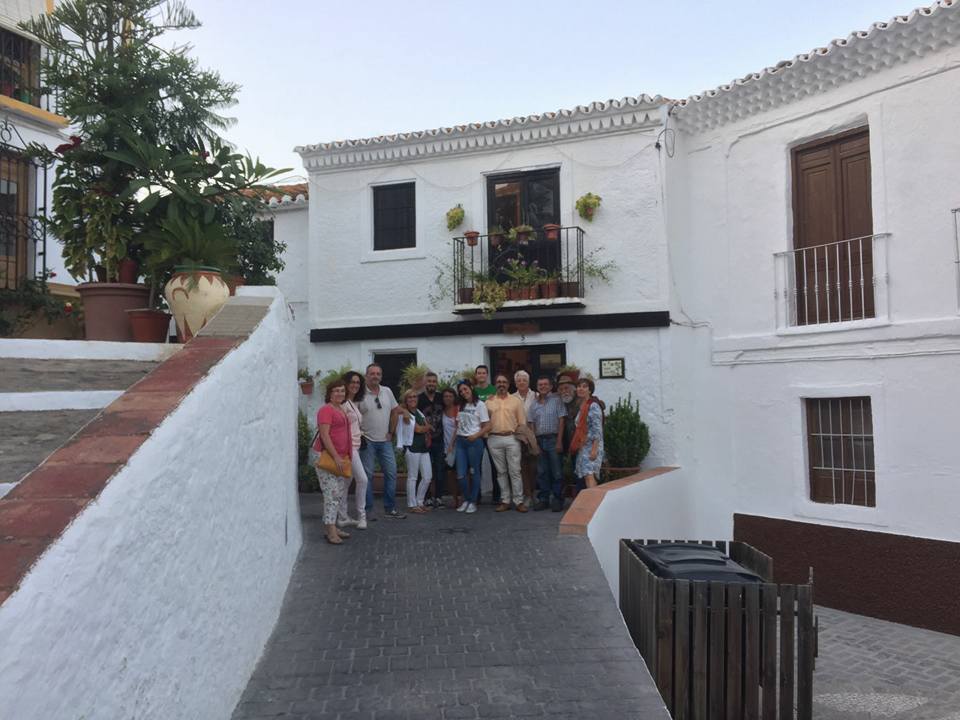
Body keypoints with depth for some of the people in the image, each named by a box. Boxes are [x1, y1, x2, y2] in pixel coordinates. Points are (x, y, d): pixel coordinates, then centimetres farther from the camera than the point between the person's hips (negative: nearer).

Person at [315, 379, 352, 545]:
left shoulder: (341, 410, 16)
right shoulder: (326, 410, -12)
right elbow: (324, 435, -19)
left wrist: (345, 456, 19)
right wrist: (336, 456, -22)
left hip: (339, 458, 9)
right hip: (327, 457, -9)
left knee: (337, 493, 12)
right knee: (332, 493, -10)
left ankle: (331, 526, 20)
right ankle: (331, 531, -7)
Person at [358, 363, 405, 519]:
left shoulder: (387, 392, 7)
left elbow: (394, 412, 14)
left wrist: (391, 432, 9)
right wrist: (359, 434, -10)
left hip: (385, 441, 5)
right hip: (367, 441, -5)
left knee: (391, 473, 4)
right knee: (367, 475, 0)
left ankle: (390, 508, 14)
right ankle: (368, 510, 9)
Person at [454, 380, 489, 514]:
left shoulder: (480, 405, -2)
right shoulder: (461, 406, 16)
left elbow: (487, 427, -5)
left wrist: (475, 436, -17)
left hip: (474, 441, -5)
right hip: (460, 441, 5)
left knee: (474, 472, 1)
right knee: (461, 474, 1)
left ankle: (473, 502, 10)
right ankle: (466, 500, 15)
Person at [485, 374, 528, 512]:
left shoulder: (516, 401, 6)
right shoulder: (489, 402, 9)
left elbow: (522, 421, 6)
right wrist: (486, 434, -1)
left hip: (512, 438, -2)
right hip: (494, 439, 2)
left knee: (515, 471, -3)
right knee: (501, 471, 8)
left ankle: (519, 501, 1)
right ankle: (505, 501, 14)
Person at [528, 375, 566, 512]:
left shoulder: (556, 400, -1)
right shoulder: (534, 404, 13)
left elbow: (561, 420, -5)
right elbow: (531, 424, 12)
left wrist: (559, 441, -11)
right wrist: (533, 442, 2)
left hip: (553, 439, -4)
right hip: (539, 440, 4)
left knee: (556, 472, 0)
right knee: (541, 472, 8)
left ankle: (557, 500, 7)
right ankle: (543, 499, 16)